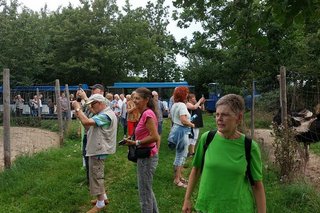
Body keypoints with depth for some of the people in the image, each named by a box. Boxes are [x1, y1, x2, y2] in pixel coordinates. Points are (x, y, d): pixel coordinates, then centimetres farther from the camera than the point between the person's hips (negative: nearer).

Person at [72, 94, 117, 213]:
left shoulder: (106, 115, -22)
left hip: (99, 150, -11)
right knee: (97, 175, 20)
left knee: (96, 176, -1)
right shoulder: (103, 114, 14)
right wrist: (79, 116, -1)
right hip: (97, 149, 11)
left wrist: (77, 108, -20)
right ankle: (103, 197, 34)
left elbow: (86, 122, -33)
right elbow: (90, 127, 12)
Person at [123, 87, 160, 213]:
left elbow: (154, 137, -27)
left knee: (144, 192, 3)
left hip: (146, 157, -10)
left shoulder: (147, 114, -19)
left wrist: (136, 143, -19)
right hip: (146, 155, 10)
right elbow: (156, 137, 15)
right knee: (147, 189, 23)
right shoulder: (145, 113, 10)